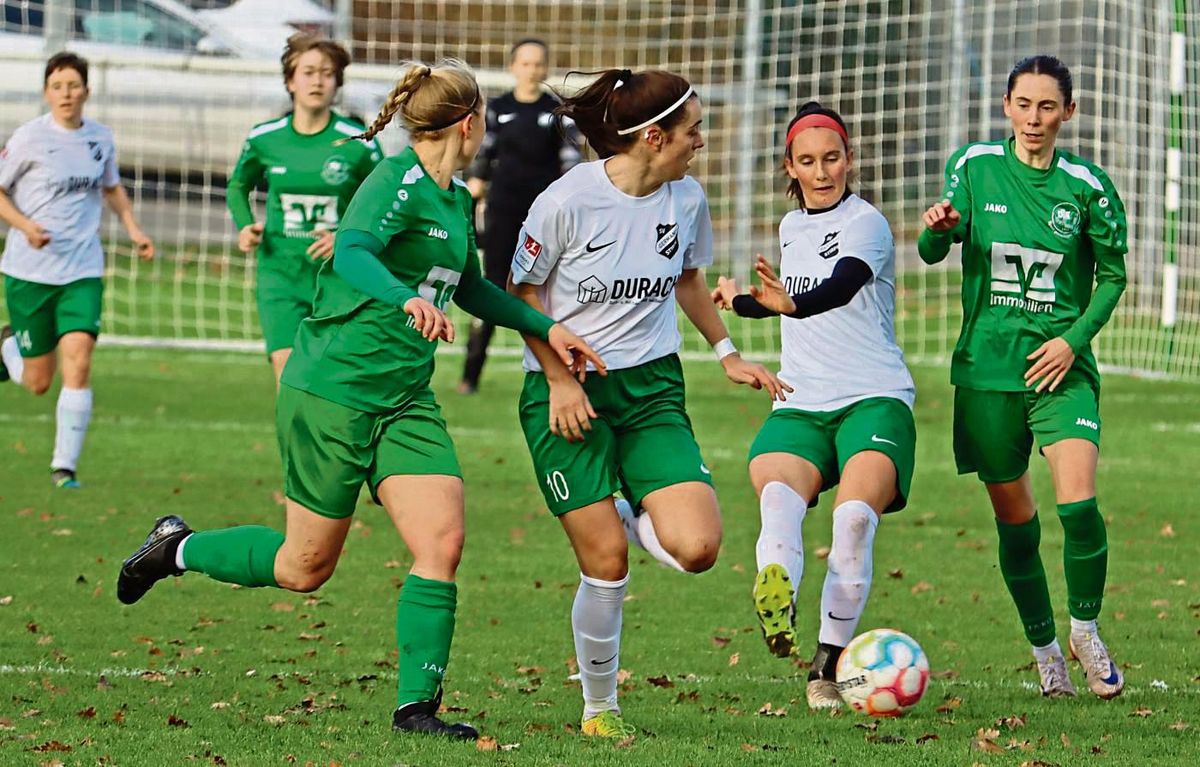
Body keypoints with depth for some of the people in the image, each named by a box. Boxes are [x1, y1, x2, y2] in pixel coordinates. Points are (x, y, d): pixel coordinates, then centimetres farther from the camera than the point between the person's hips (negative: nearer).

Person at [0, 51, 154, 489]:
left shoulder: (100, 139, 5)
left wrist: (133, 228, 10)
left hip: (83, 271, 2)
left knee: (78, 363, -15)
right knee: (37, 382, 5)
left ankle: (64, 465, -6)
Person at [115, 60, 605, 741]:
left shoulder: (457, 199, 13)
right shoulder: (400, 182, -15)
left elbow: (470, 288, 30)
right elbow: (352, 252, -34)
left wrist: (547, 328, 23)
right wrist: (408, 298, -51)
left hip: (406, 398, 8)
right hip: (332, 393, -8)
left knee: (442, 540, -10)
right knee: (306, 567, 2)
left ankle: (417, 705, -7)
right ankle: (178, 547, 27)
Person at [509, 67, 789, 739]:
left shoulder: (686, 199, 0)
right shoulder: (568, 200, -15)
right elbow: (523, 291, -4)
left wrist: (728, 353, 15)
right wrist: (559, 379, -12)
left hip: (652, 387, 4)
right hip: (568, 394, -4)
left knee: (696, 548, -16)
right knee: (607, 565, -9)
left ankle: (627, 516, 18)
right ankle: (599, 708, 12)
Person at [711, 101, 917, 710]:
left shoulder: (866, 223, -5)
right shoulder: (790, 227, 18)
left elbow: (840, 289, -28)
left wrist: (790, 303, -45)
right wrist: (739, 301, 40)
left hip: (874, 399, -5)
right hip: (800, 405, 5)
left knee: (855, 514, -30)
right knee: (777, 493, -30)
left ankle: (830, 661, -20)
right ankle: (776, 604, -57)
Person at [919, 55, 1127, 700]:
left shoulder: (1086, 186, 0)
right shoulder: (974, 166, 1)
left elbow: (1112, 275, 8)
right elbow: (933, 252, -3)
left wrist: (1074, 338, -6)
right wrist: (938, 229, -27)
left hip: (1061, 365, -1)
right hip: (987, 367, 1)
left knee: (1078, 505, -18)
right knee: (1014, 519, 6)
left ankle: (1086, 630, 5)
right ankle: (1044, 649, 23)